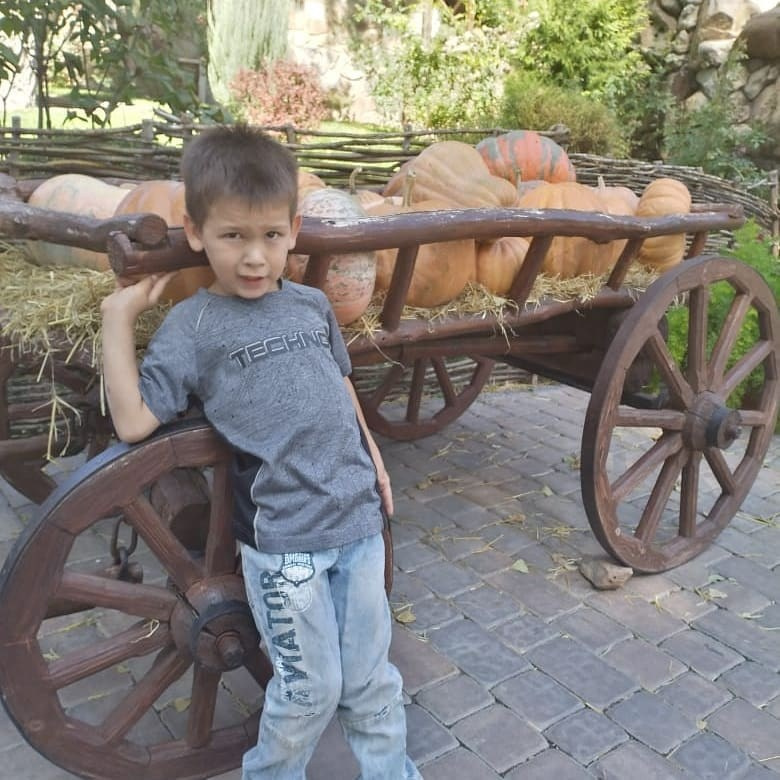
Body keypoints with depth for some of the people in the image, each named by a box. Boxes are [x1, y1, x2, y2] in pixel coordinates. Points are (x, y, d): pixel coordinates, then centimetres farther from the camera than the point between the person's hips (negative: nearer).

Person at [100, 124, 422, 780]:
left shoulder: (312, 304, 6)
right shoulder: (192, 326, -5)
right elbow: (133, 420, -13)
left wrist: (373, 456, 17)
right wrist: (118, 317, -15)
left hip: (359, 519, 4)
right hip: (282, 537, -4)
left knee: (371, 678, 16)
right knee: (311, 687, 9)